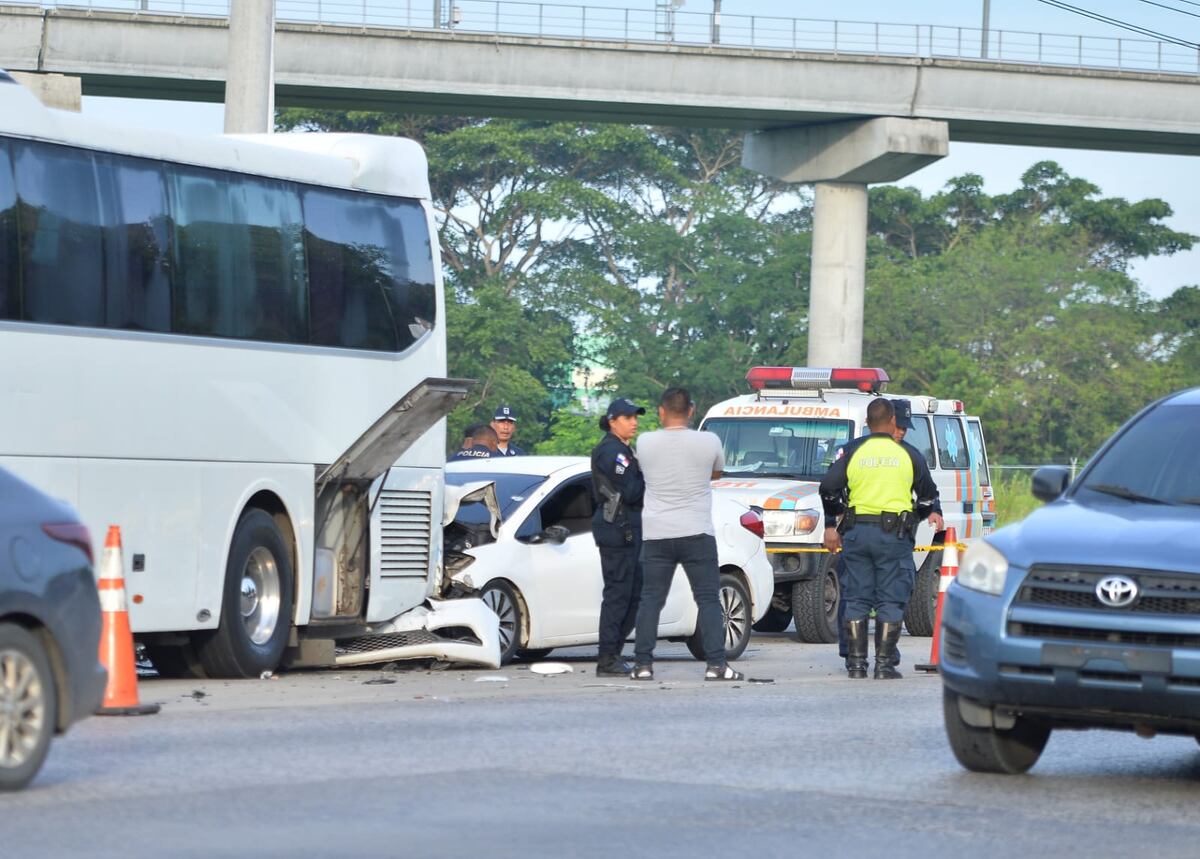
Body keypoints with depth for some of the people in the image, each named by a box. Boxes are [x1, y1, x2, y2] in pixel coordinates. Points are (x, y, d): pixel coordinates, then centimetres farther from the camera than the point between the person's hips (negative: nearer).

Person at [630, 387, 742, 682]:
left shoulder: (645, 443, -2)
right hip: (697, 533, -1)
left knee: (650, 600, 6)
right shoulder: (709, 442, -5)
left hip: (656, 535, 1)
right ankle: (716, 664, -5)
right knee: (708, 600, 3)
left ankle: (643, 664, 3)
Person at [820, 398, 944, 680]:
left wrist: (831, 525, 16)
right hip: (894, 534, -1)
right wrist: (929, 513, 36)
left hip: (857, 532, 1)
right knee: (891, 601, 3)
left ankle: (856, 663, 7)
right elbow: (928, 493, 15)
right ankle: (884, 664, -1)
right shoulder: (908, 455, 4)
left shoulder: (852, 451, 5)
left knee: (856, 600, 8)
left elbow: (828, 488, 4)